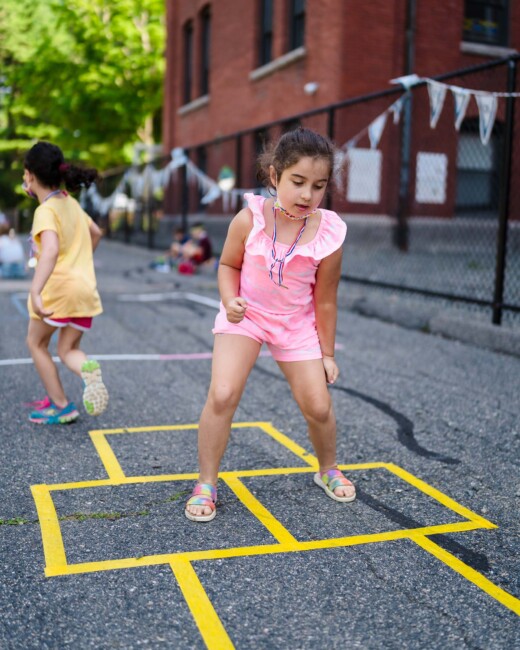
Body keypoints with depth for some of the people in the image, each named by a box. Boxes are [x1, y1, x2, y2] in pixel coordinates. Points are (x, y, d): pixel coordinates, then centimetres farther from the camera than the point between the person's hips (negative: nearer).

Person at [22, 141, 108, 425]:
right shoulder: (71, 203, 13)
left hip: (58, 287, -7)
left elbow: (51, 250, -30)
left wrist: (35, 292, -39)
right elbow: (95, 233, 30)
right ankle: (87, 369, -18)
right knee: (68, 350, 17)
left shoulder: (46, 210, -12)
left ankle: (60, 406, 17)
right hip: (86, 288, 7)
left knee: (36, 343, 17)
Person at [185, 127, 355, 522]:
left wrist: (327, 353, 1)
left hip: (297, 324, 1)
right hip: (245, 316, -1)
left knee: (318, 405, 1)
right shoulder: (249, 219, -20)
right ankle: (206, 485, 2)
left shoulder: (329, 236, -18)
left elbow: (325, 300, -7)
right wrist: (229, 300, -21)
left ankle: (328, 470, 34)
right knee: (223, 394, -18)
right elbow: (229, 265, -1)